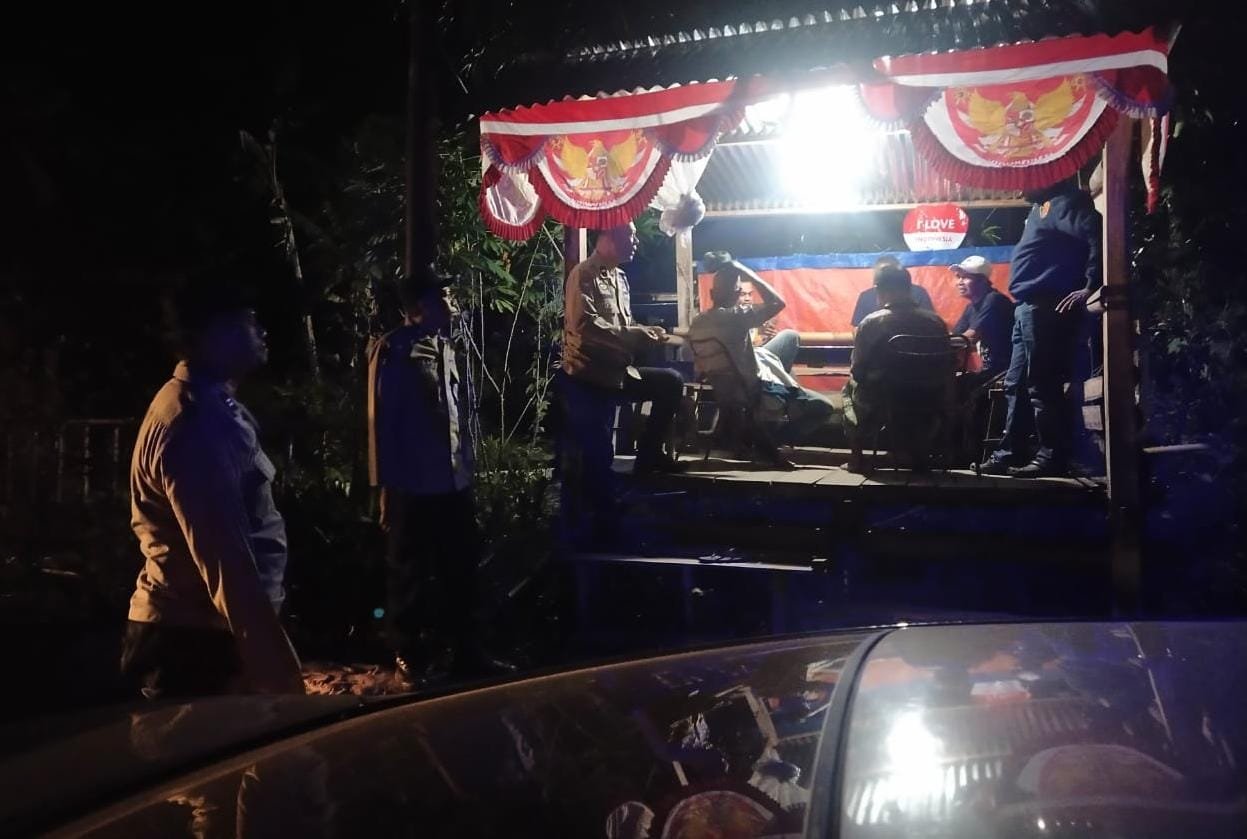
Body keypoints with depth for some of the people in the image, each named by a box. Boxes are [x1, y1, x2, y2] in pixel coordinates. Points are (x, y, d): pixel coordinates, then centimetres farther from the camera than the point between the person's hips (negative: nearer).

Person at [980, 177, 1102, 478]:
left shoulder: (1064, 202, -7)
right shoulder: (1042, 206, 23)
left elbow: (1096, 236, -21)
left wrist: (1090, 286, -22)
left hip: (1046, 307, -10)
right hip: (1030, 307, 10)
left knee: (1042, 385, -9)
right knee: (1017, 384, 12)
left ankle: (1052, 457, -4)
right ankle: (1010, 453, 17)